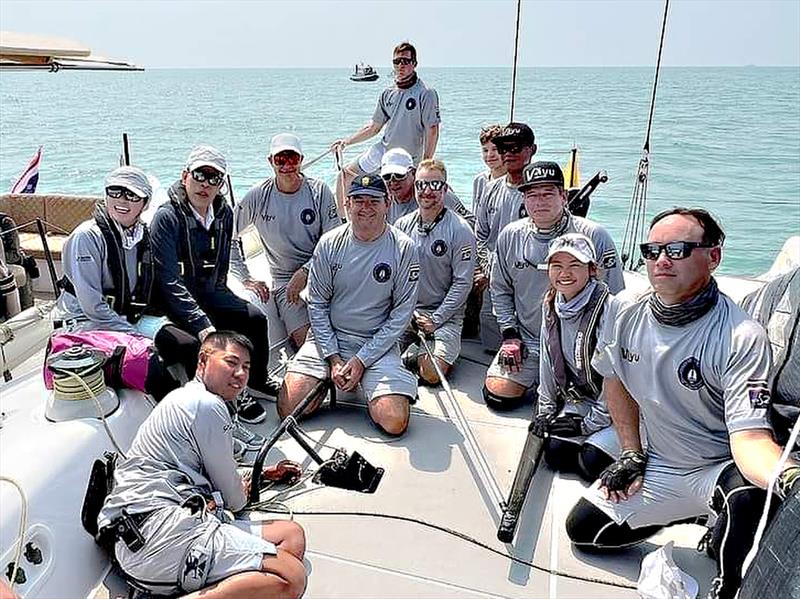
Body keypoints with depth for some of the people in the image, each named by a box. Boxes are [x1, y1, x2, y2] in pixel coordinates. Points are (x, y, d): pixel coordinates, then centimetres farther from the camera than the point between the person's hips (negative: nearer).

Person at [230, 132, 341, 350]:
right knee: (305, 338, -22)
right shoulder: (259, 196, 0)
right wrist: (245, 278, 3)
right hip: (284, 280, 0)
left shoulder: (319, 191, -1)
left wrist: (304, 272, -13)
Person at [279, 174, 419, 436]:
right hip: (328, 336, 2)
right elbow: (317, 304, 1)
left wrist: (362, 360, -11)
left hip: (378, 343, -1)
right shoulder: (329, 244, -3)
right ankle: (331, 380, 18)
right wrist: (333, 358, -8)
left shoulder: (404, 249, -8)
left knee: (395, 423, -16)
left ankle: (365, 386, 15)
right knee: (288, 409, -10)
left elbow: (401, 314, -6)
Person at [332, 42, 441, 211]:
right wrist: (347, 141, 9)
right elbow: (374, 127, 14)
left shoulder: (426, 94, -13)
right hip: (382, 152, 6)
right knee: (345, 176, 7)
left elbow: (432, 131, -15)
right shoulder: (388, 93, 6)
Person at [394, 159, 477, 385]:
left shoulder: (460, 230, -7)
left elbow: (462, 282, -9)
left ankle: (414, 355, 12)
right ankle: (414, 348, 9)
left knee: (432, 374, -19)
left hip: (445, 315, -3)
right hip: (405, 310, 3)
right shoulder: (402, 225, 6)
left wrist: (436, 319, -13)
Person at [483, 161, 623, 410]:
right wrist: (510, 333, 2)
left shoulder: (595, 237, -12)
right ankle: (538, 381, 24)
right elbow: (500, 289, 10)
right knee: (497, 396, -5)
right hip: (526, 340, 3)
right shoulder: (510, 236, -1)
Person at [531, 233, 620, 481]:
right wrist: (545, 410, 9)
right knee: (555, 454, -8)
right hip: (579, 401, 6)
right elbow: (548, 360, 11)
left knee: (592, 461, -19)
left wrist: (590, 424, -15)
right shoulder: (551, 306, 1)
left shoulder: (610, 309, -23)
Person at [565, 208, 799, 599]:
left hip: (720, 468, -5)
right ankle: (690, 513, 26)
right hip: (657, 466, 6)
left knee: (748, 498, -40)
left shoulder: (742, 338, -26)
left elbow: (749, 437, -34)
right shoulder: (629, 319, -8)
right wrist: (631, 454, 6)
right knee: (582, 529, 8)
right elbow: (615, 379, 10)